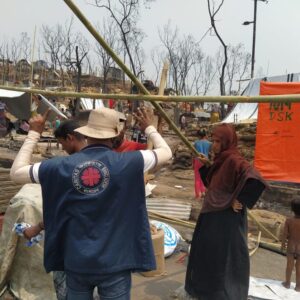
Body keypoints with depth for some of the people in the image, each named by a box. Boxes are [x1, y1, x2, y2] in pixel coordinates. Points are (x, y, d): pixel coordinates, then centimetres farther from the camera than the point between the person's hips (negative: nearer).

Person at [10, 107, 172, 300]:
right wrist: (148, 128, 18)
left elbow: (16, 172, 3)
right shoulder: (128, 162, -14)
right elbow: (166, 152, 2)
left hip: (76, 261, 2)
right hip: (114, 262, -2)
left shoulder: (63, 165, -10)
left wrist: (34, 133, 10)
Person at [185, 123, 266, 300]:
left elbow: (255, 179, -34)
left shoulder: (234, 160, -20)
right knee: (207, 251, 20)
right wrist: (206, 166, 5)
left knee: (223, 255, 3)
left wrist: (239, 200, -27)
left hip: (227, 217, -10)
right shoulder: (220, 160, 7)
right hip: (213, 214, 10)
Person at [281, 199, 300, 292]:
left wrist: (283, 244, 8)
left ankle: (287, 283, 32)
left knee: (289, 265, 18)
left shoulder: (289, 220, -18)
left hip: (291, 246, 1)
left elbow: (284, 235, -10)